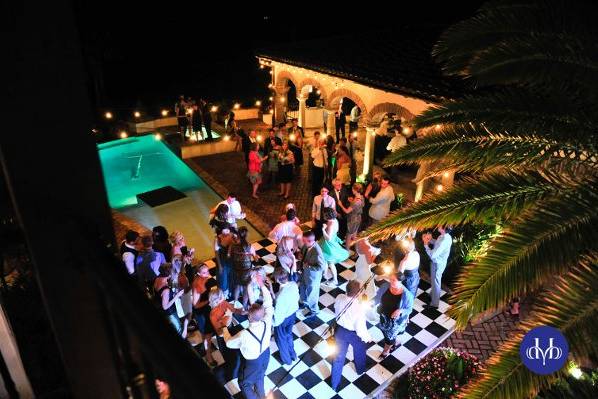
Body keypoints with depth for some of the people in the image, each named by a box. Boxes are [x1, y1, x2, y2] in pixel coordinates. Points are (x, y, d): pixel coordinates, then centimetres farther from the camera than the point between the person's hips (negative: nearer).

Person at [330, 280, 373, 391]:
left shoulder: (339, 298, -23)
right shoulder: (359, 308, -37)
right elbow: (360, 328, -26)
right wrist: (367, 337, -7)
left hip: (340, 330, 3)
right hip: (354, 334, -3)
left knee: (338, 356, 23)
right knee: (359, 352, 31)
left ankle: (334, 383, 40)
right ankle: (360, 370, 61)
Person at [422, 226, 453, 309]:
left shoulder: (444, 240, -36)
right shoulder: (446, 236, -7)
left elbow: (432, 255, -34)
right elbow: (437, 244, 14)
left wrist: (425, 243, -23)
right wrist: (430, 239, -2)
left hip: (437, 264, -8)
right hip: (439, 262, 8)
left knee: (435, 282, 11)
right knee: (435, 281, 29)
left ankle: (434, 303, 29)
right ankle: (432, 295, 51)